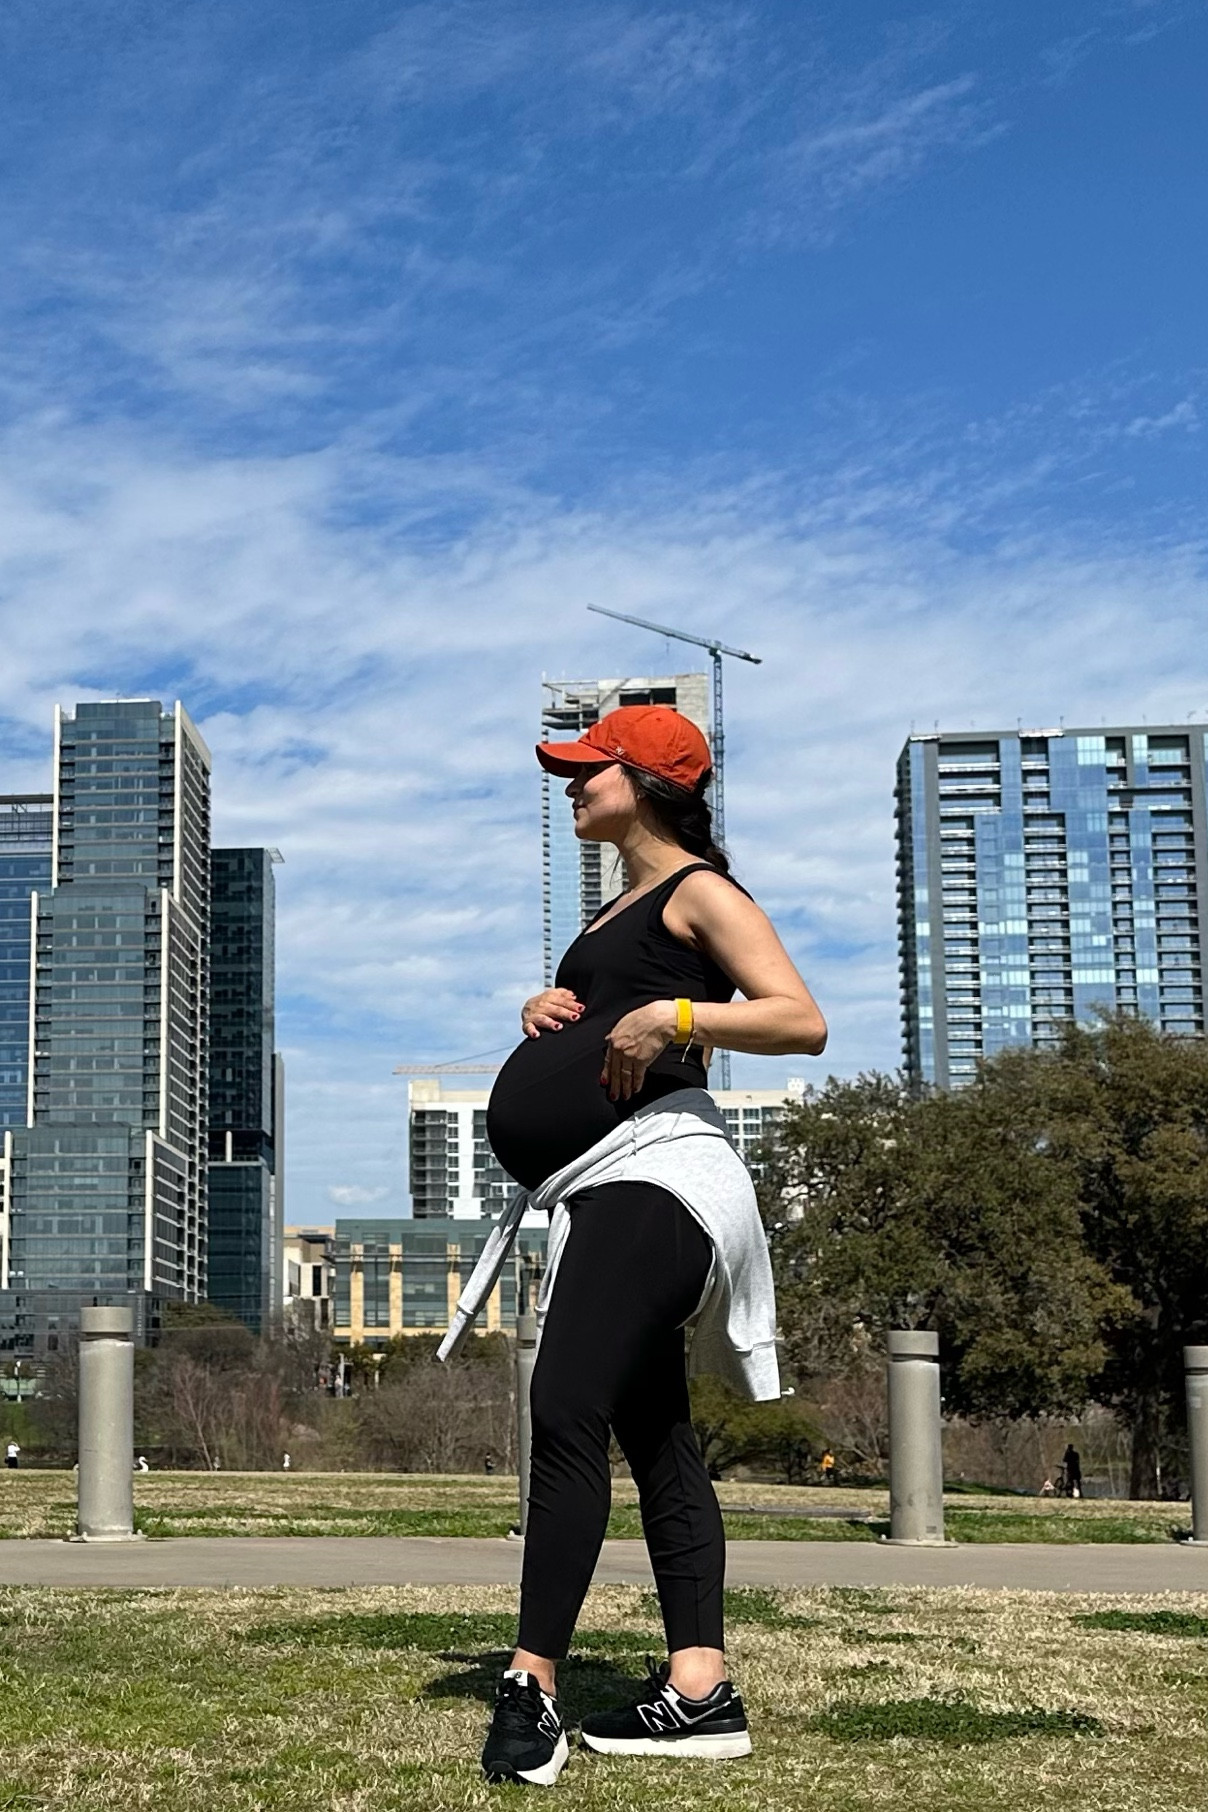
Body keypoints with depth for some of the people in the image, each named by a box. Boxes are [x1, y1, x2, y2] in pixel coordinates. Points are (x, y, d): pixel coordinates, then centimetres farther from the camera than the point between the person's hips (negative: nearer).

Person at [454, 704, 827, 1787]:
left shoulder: (699, 890, -2)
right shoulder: (625, 908, 26)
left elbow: (803, 1020, -13)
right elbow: (598, 1021, 37)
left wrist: (672, 1016, -22)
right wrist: (549, 1013, 15)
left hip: (651, 1171, -10)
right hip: (612, 1189, 10)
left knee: (566, 1414, -19)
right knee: (656, 1438, 4)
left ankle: (533, 1686, -22)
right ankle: (700, 1692, 3)